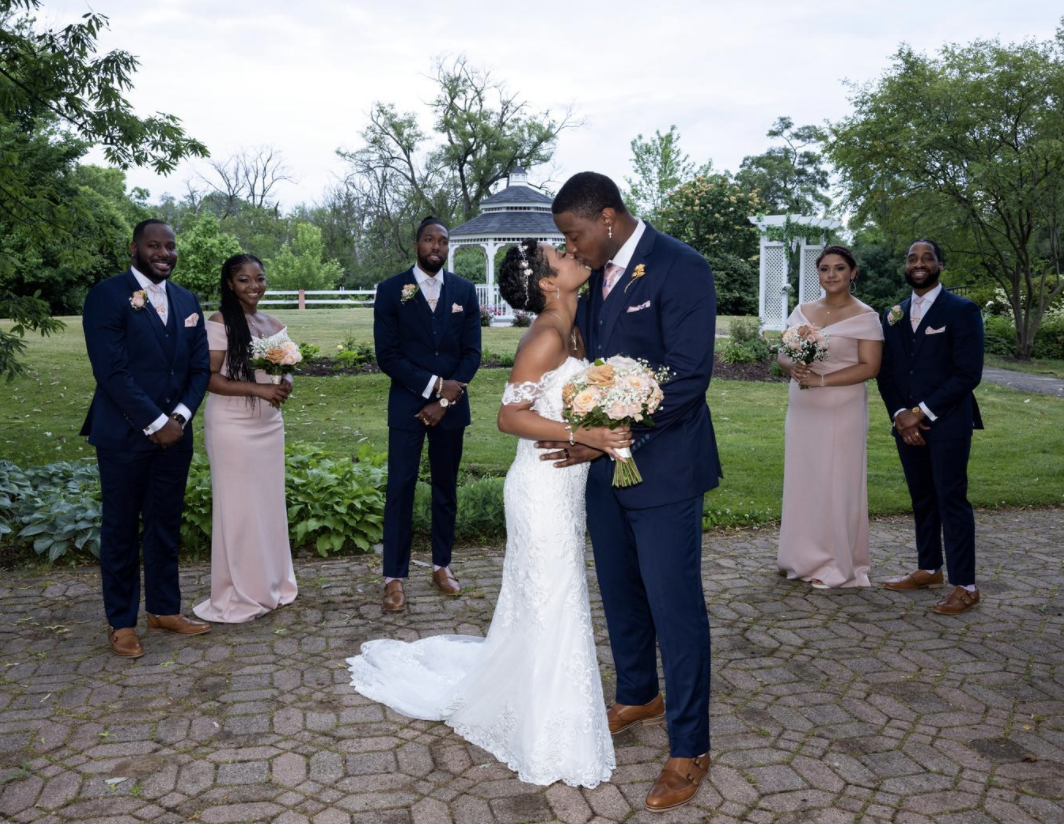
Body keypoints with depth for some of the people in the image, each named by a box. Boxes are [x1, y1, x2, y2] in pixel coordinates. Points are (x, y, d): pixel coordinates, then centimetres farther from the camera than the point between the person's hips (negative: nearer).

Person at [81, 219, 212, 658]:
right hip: (124, 435, -5)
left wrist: (180, 416, -7)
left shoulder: (186, 301, 10)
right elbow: (111, 371, -16)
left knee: (166, 525, 13)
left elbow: (199, 367, 8)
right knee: (121, 530, 7)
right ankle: (121, 621, 20)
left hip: (174, 433, 5)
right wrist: (155, 423, -16)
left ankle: (164, 608, 27)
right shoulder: (107, 295, -9)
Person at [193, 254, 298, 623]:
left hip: (269, 424, 6)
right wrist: (257, 389, -22)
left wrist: (285, 384, -7)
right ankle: (238, 595, 13)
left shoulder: (274, 325, 9)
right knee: (237, 506, 1)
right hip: (232, 426, -6)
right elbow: (210, 379, -13)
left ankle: (271, 584, 25)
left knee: (269, 503, 11)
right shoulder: (219, 324, -9)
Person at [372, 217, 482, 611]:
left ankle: (442, 565, 24)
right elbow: (387, 355, -7)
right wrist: (434, 384, -15)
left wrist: (446, 400, -9)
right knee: (399, 490, -2)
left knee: (446, 489, 11)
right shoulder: (391, 290, -2)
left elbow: (472, 352, 1)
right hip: (407, 405, -2)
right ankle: (394, 577, 5)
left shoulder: (464, 290, 5)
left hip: (451, 404, 3)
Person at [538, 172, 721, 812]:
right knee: (621, 593, 19)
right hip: (604, 463, 8)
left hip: (663, 467, -8)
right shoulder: (599, 274, 9)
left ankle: (689, 749, 16)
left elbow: (689, 376, -21)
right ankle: (638, 698, 41)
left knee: (675, 606, 1)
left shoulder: (681, 268, -15)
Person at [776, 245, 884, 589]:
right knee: (802, 479, 9)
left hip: (841, 412, -5)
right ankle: (805, 556, 22)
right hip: (802, 408, 5)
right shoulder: (802, 311, 9)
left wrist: (821, 379, -20)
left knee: (836, 483, 1)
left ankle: (837, 564, 14)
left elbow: (869, 367, -12)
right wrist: (793, 368, -12)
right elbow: (783, 353, 11)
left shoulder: (864, 317, -6)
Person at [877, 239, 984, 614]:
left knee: (952, 499, -2)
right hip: (906, 424, 5)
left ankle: (964, 585, 6)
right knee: (922, 498, 13)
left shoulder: (962, 311, -6)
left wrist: (921, 412, -14)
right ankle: (928, 570, 25)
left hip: (947, 424, -5)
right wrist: (900, 415, -4)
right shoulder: (893, 315, 11)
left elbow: (968, 374, -12)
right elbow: (885, 372, 11)